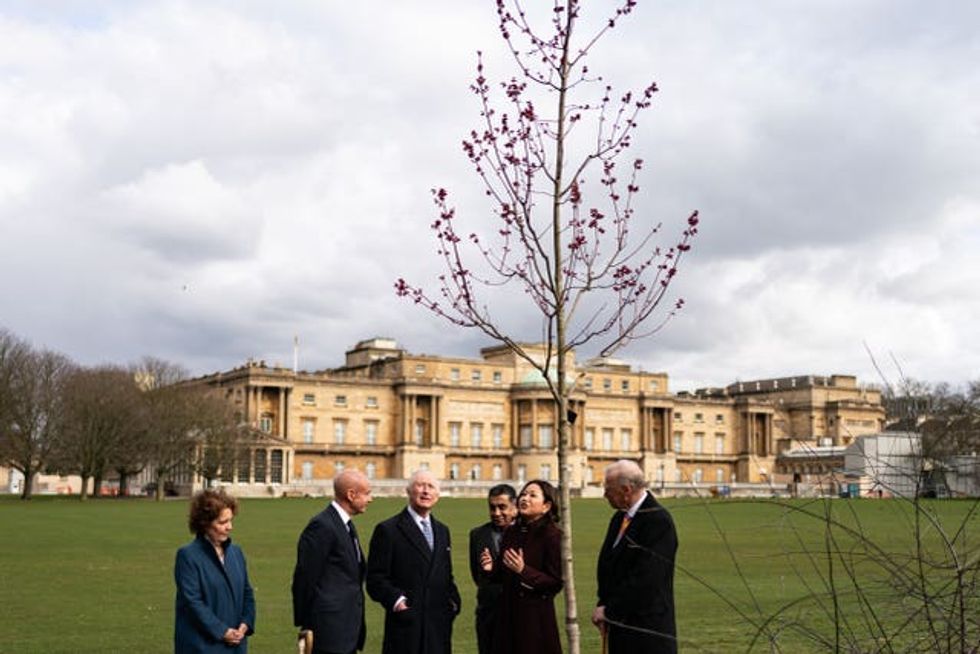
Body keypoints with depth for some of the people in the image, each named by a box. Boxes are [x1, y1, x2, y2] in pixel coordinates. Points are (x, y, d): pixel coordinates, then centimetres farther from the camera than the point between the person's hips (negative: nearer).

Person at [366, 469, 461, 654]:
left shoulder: (442, 531, 17)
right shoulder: (388, 530, -4)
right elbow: (375, 578, -8)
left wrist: (453, 601, 7)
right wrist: (396, 600, -22)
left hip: (439, 626, 6)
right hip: (406, 624, -6)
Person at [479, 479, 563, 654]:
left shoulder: (553, 536, -11)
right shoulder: (512, 532, 8)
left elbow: (556, 582, -15)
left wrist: (524, 570, -24)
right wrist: (492, 568, -2)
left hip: (535, 618, -6)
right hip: (508, 614, 6)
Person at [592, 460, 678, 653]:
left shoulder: (659, 521, -16)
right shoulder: (619, 518, 11)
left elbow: (645, 578, -21)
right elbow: (607, 564, 15)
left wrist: (608, 609, -14)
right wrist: (602, 606, 2)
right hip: (620, 625, 8)